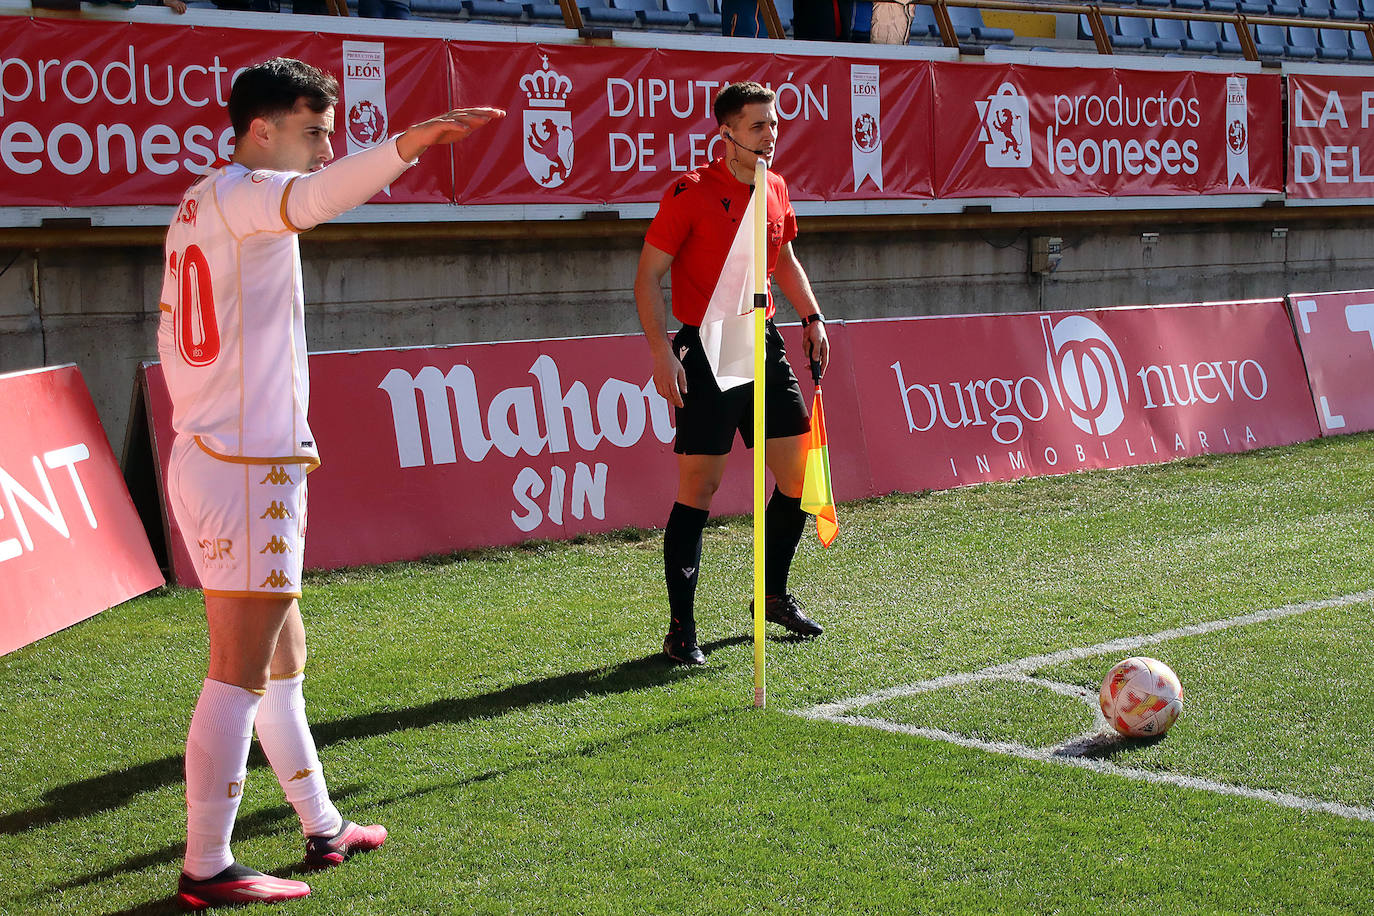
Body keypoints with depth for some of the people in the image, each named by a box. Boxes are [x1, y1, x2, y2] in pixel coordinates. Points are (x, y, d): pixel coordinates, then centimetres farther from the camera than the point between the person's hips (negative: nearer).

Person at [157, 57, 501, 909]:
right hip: (251, 468, -10)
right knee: (238, 674, -4)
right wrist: (410, 143, -50)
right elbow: (312, 197, -36)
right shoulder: (238, 192, -11)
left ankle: (324, 827, 30)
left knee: (282, 659, 19)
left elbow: (174, 342, 21)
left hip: (202, 458, 10)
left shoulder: (196, 208, 16)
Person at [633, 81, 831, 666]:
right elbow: (648, 276, -10)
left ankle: (774, 596, 29)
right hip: (707, 353, -7)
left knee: (800, 473, 8)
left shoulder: (776, 191, 9)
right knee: (699, 488, -6)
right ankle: (681, 629, 3)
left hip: (764, 347, 7)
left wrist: (811, 316, 15)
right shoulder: (691, 193, -10)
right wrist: (663, 353, -18)